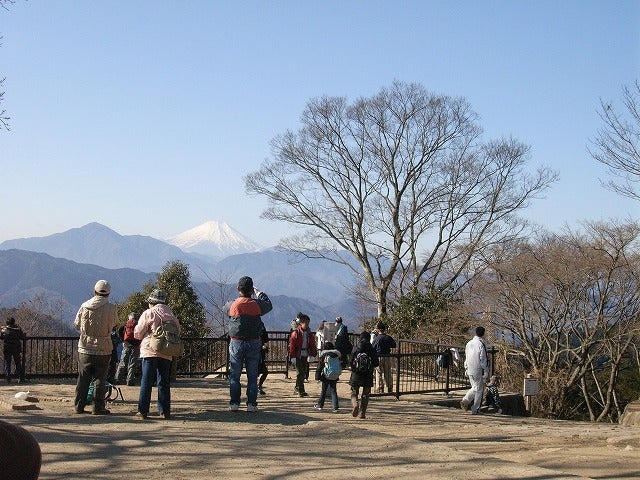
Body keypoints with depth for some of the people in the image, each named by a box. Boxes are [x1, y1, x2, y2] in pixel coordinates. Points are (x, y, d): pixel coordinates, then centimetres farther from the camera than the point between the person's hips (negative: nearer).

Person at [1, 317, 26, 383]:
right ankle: (20, 378, 1)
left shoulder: (5, 329, -5)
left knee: (7, 363, 7)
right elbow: (23, 337, 0)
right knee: (18, 363, 8)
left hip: (7, 348, -1)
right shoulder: (18, 329, -1)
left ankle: (8, 378, 0)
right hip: (17, 349, 1)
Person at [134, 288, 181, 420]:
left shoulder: (148, 313, -4)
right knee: (164, 383, 9)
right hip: (166, 353, 3)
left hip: (150, 351, -3)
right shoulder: (171, 315, 7)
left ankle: (143, 411, -3)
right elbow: (177, 331, 11)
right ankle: (165, 411, 9)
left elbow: (137, 334, -1)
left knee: (146, 382, -1)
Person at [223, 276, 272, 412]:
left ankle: (234, 403, 6)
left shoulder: (232, 305, -7)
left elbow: (224, 308, 16)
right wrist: (259, 293, 28)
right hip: (253, 343, 0)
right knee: (252, 375, 6)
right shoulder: (257, 304, -6)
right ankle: (251, 404, 4)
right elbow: (269, 305, 15)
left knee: (234, 375, 8)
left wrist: (238, 297, 25)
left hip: (236, 343, 0)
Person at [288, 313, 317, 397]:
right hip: (298, 356, -5)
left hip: (305, 356, 5)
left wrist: (312, 355, 2)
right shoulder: (296, 333, -7)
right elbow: (292, 345, -7)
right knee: (300, 373, -9)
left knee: (304, 373, 7)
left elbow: (312, 345, 13)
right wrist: (293, 357, -12)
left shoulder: (310, 334, 9)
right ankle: (301, 391, -7)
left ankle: (297, 388, 23)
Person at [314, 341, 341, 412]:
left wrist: (317, 376, 0)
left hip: (326, 377, -3)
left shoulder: (323, 355, -5)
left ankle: (320, 405, 21)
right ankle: (335, 407, -5)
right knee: (333, 391, 4)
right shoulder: (336, 355, 7)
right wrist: (337, 375, 24)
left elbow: (319, 367, -5)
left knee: (323, 391, 10)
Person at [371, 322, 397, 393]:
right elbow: (394, 345, 9)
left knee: (379, 374, 4)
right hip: (387, 357, 3)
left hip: (379, 357, -3)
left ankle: (380, 389, 1)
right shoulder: (389, 338, -2)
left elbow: (372, 348, -5)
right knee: (388, 374, 13)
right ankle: (390, 389, 17)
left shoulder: (376, 338, -10)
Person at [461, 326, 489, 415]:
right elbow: (483, 360, -14)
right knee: (479, 390, 5)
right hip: (478, 371, -6)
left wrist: (466, 369, 22)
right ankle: (475, 410, 8)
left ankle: (465, 400, 1)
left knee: (474, 387, 20)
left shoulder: (469, 343, 6)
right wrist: (486, 373, -8)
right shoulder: (481, 344, -15)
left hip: (470, 371, 6)